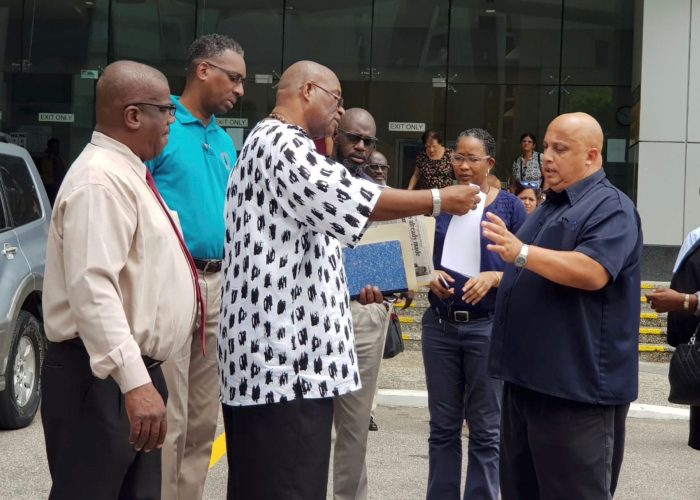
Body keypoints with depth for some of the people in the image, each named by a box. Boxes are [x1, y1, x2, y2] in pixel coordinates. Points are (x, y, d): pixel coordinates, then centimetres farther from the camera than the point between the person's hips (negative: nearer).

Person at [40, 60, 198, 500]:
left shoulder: (128, 173, 16)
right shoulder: (101, 179, -17)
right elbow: (92, 289, -28)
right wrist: (133, 381, -35)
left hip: (137, 370, 10)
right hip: (102, 377, -10)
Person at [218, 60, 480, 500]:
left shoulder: (285, 146, 25)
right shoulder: (278, 141, -9)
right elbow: (343, 198, -21)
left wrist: (348, 283, 18)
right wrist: (437, 200, -13)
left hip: (288, 347, 11)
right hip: (283, 350, -11)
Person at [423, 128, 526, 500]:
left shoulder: (509, 205, -1)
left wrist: (493, 277, -18)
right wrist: (431, 276, -9)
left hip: (487, 326, -3)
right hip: (440, 325, 3)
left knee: (485, 428, 4)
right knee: (442, 425, 9)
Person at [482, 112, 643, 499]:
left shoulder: (610, 207, -10)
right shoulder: (551, 206, 20)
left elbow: (593, 272, -27)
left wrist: (522, 253, -35)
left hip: (576, 386, -10)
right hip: (528, 378, 10)